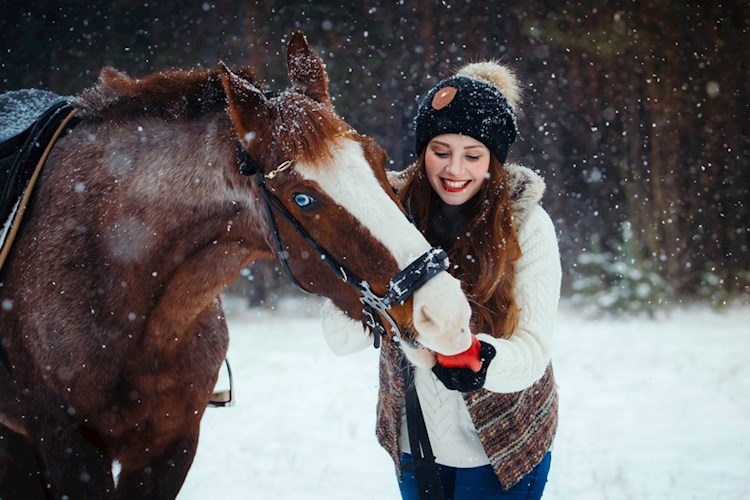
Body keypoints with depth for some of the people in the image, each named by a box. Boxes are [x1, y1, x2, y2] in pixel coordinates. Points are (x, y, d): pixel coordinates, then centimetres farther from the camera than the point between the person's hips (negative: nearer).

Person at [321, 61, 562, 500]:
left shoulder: (527, 225, -14)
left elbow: (533, 348, -22)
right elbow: (340, 339, -12)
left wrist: (483, 361, -43)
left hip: (502, 447, -2)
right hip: (413, 443, 3)